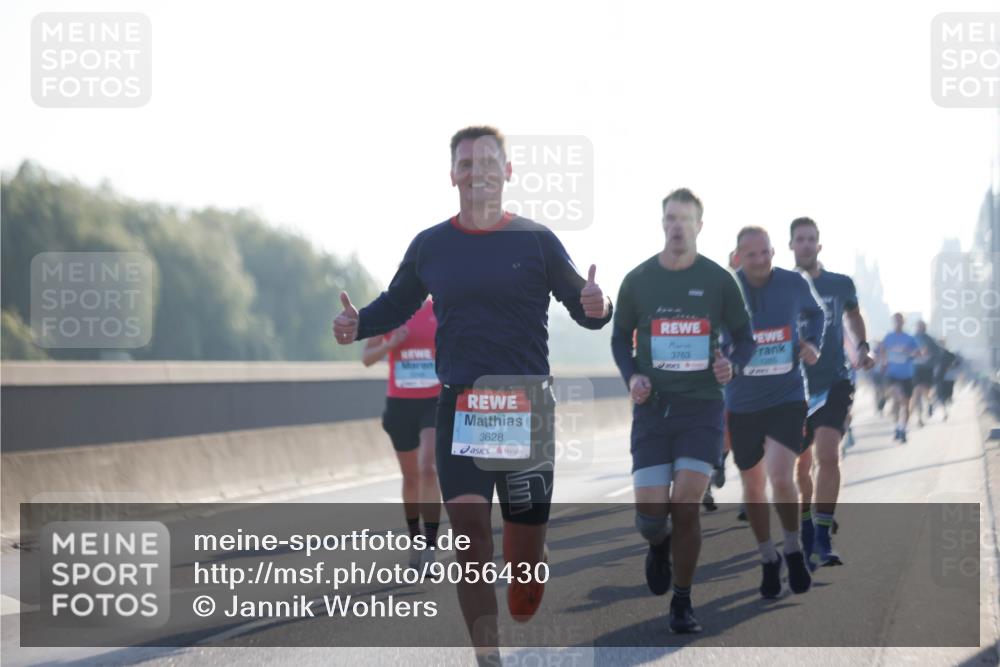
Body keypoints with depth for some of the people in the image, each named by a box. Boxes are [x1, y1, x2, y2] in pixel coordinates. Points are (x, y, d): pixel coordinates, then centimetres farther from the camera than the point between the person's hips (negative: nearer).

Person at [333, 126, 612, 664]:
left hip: (526, 403, -1)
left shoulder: (536, 240, 1)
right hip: (458, 404, 1)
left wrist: (596, 307, -23)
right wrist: (358, 323, -2)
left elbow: (581, 307, 1)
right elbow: (396, 305, 18)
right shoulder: (430, 245, 7)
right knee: (468, 524, -14)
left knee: (526, 540, 3)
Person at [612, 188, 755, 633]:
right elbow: (620, 337, 15)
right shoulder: (637, 281, 3)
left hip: (702, 407, -1)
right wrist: (630, 376, -4)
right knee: (650, 516, -5)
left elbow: (744, 336, 9)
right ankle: (659, 546, 34)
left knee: (686, 507, -10)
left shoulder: (719, 280, 0)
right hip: (652, 408, 1)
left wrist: (732, 364, -13)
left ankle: (682, 604, 8)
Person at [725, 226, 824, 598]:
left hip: (787, 397, -1)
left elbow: (816, 313, 15)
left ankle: (793, 550, 6)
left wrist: (812, 343, -3)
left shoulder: (794, 284, -6)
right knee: (753, 487, 10)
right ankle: (768, 559, 31)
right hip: (742, 403, 1)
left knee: (781, 477, -18)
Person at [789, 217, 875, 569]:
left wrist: (862, 349, 6)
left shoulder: (841, 285, 1)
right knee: (802, 464, 10)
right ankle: (807, 537, 28)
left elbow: (852, 315, 22)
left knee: (827, 456, -18)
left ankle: (822, 541, -17)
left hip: (834, 383, -1)